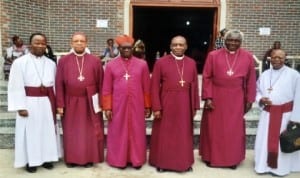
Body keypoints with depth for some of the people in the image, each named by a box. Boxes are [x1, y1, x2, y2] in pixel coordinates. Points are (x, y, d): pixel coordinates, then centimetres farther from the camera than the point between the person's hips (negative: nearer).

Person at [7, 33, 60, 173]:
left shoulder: (51, 64, 6)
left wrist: (55, 103, 6)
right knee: (30, 132, 5)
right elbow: (16, 87, -9)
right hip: (29, 103, -3)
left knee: (48, 131, 11)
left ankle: (46, 158, 25)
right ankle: (30, 161, 20)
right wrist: (20, 107, -13)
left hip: (47, 103, 4)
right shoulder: (20, 62, -6)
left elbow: (55, 85, 8)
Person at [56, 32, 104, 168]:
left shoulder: (95, 61, 0)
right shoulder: (63, 61, 1)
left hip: (90, 103, 0)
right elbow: (59, 84, 0)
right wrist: (60, 104, -4)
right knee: (72, 133, 10)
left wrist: (101, 103, -2)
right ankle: (71, 159, 25)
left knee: (90, 132, 8)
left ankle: (89, 158, 22)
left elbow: (101, 83, 1)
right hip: (71, 103, 1)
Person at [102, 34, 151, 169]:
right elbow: (106, 89, 1)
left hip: (136, 106, 1)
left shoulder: (142, 64, 1)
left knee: (136, 133, 9)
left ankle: (136, 159, 23)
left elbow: (146, 88, 4)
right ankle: (119, 159, 23)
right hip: (118, 106, 0)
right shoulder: (111, 65, 1)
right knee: (118, 133, 8)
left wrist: (147, 106, 4)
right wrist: (107, 107, -3)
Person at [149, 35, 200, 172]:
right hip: (166, 104, -2)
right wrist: (156, 107, -10)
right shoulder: (161, 62, -5)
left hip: (184, 105, 3)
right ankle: (162, 162, 25)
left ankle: (184, 162, 29)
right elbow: (154, 86, -5)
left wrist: (195, 106, 7)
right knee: (164, 135, 9)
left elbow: (194, 86, 8)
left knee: (184, 134, 13)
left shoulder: (191, 63, 5)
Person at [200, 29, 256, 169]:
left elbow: (251, 80, 5)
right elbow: (206, 78, -3)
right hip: (216, 97, -1)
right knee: (214, 129, 9)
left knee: (234, 130, 10)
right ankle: (212, 157, 26)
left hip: (236, 99, 1)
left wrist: (249, 100, 4)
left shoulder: (248, 57, 1)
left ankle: (232, 159, 27)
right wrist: (208, 98, -9)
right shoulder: (213, 55, -3)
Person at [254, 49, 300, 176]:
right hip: (267, 113, 4)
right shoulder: (264, 75, 6)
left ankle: (281, 168, 23)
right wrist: (261, 99, -9)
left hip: (286, 114, -3)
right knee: (264, 140, 8)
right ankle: (263, 165, 23)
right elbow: (258, 91, 14)